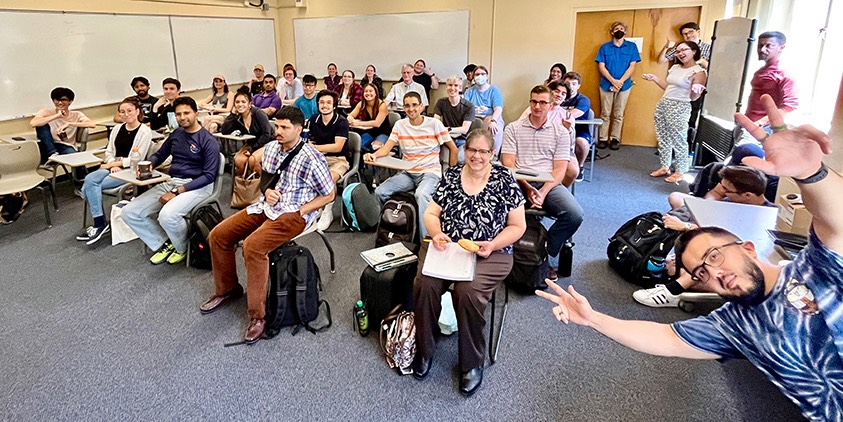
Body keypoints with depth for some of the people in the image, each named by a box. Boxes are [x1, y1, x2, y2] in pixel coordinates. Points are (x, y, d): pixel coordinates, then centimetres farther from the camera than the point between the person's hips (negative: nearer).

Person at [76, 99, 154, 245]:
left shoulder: (144, 131, -6)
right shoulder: (117, 129, 14)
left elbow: (137, 159, -12)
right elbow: (109, 152, 13)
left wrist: (112, 163, -8)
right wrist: (113, 165, -8)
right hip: (113, 167, 6)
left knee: (91, 185, -22)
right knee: (89, 179, -23)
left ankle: (100, 224, -9)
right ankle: (99, 224, -15)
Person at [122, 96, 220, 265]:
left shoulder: (208, 141, -8)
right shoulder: (176, 134, 13)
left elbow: (209, 175, -14)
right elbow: (159, 155, 27)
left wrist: (177, 192, -20)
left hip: (196, 186, -7)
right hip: (171, 182, 7)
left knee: (167, 216, -34)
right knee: (129, 212, -6)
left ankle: (183, 248, -3)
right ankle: (164, 243, 10)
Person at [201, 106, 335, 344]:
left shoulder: (311, 159, -14)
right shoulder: (271, 148, 7)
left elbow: (329, 194, -8)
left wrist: (299, 211, -14)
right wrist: (267, 191, -1)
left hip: (292, 214, -8)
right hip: (266, 206, 8)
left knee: (252, 246, -31)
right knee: (218, 235, 1)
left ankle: (257, 316, -20)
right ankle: (227, 289, 22)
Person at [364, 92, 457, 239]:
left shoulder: (434, 124, 1)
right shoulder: (400, 125, 9)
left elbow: (453, 149, 5)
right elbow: (386, 148, 0)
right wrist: (374, 155, -22)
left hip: (430, 172, -4)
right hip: (408, 173, 4)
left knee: (421, 194, -37)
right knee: (380, 192, -19)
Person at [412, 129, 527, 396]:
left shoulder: (504, 180, -1)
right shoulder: (450, 176, 7)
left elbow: (517, 226, 1)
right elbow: (430, 213, 9)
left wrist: (492, 245, -15)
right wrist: (436, 233, -12)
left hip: (489, 254, -2)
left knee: (467, 291, -30)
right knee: (425, 284, -25)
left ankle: (472, 364, -4)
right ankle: (424, 350, 2)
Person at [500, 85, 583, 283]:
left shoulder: (560, 132, 13)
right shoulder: (513, 129, 11)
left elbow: (560, 169, 4)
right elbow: (508, 163, 0)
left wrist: (543, 192, -15)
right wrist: (527, 188, -16)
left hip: (550, 184, 1)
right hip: (519, 183, -1)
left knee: (575, 215, -27)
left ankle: (548, 257, -4)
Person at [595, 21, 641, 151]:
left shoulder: (632, 46, 5)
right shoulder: (604, 47, 5)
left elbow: (632, 66, 0)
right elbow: (601, 67, -2)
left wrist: (620, 81, -13)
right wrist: (613, 81, -13)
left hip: (624, 85, 0)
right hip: (607, 84, 0)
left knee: (619, 115, 4)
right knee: (605, 114, 2)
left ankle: (615, 139, 9)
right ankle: (603, 139, 6)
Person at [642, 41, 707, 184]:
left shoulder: (698, 72, -9)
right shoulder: (675, 67, 12)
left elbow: (693, 97, -11)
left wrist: (696, 91, -33)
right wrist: (654, 78, 17)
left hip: (679, 108, -7)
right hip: (663, 104, 8)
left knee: (678, 141, -3)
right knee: (663, 139, 12)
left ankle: (680, 172, 6)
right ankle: (665, 167, 23)